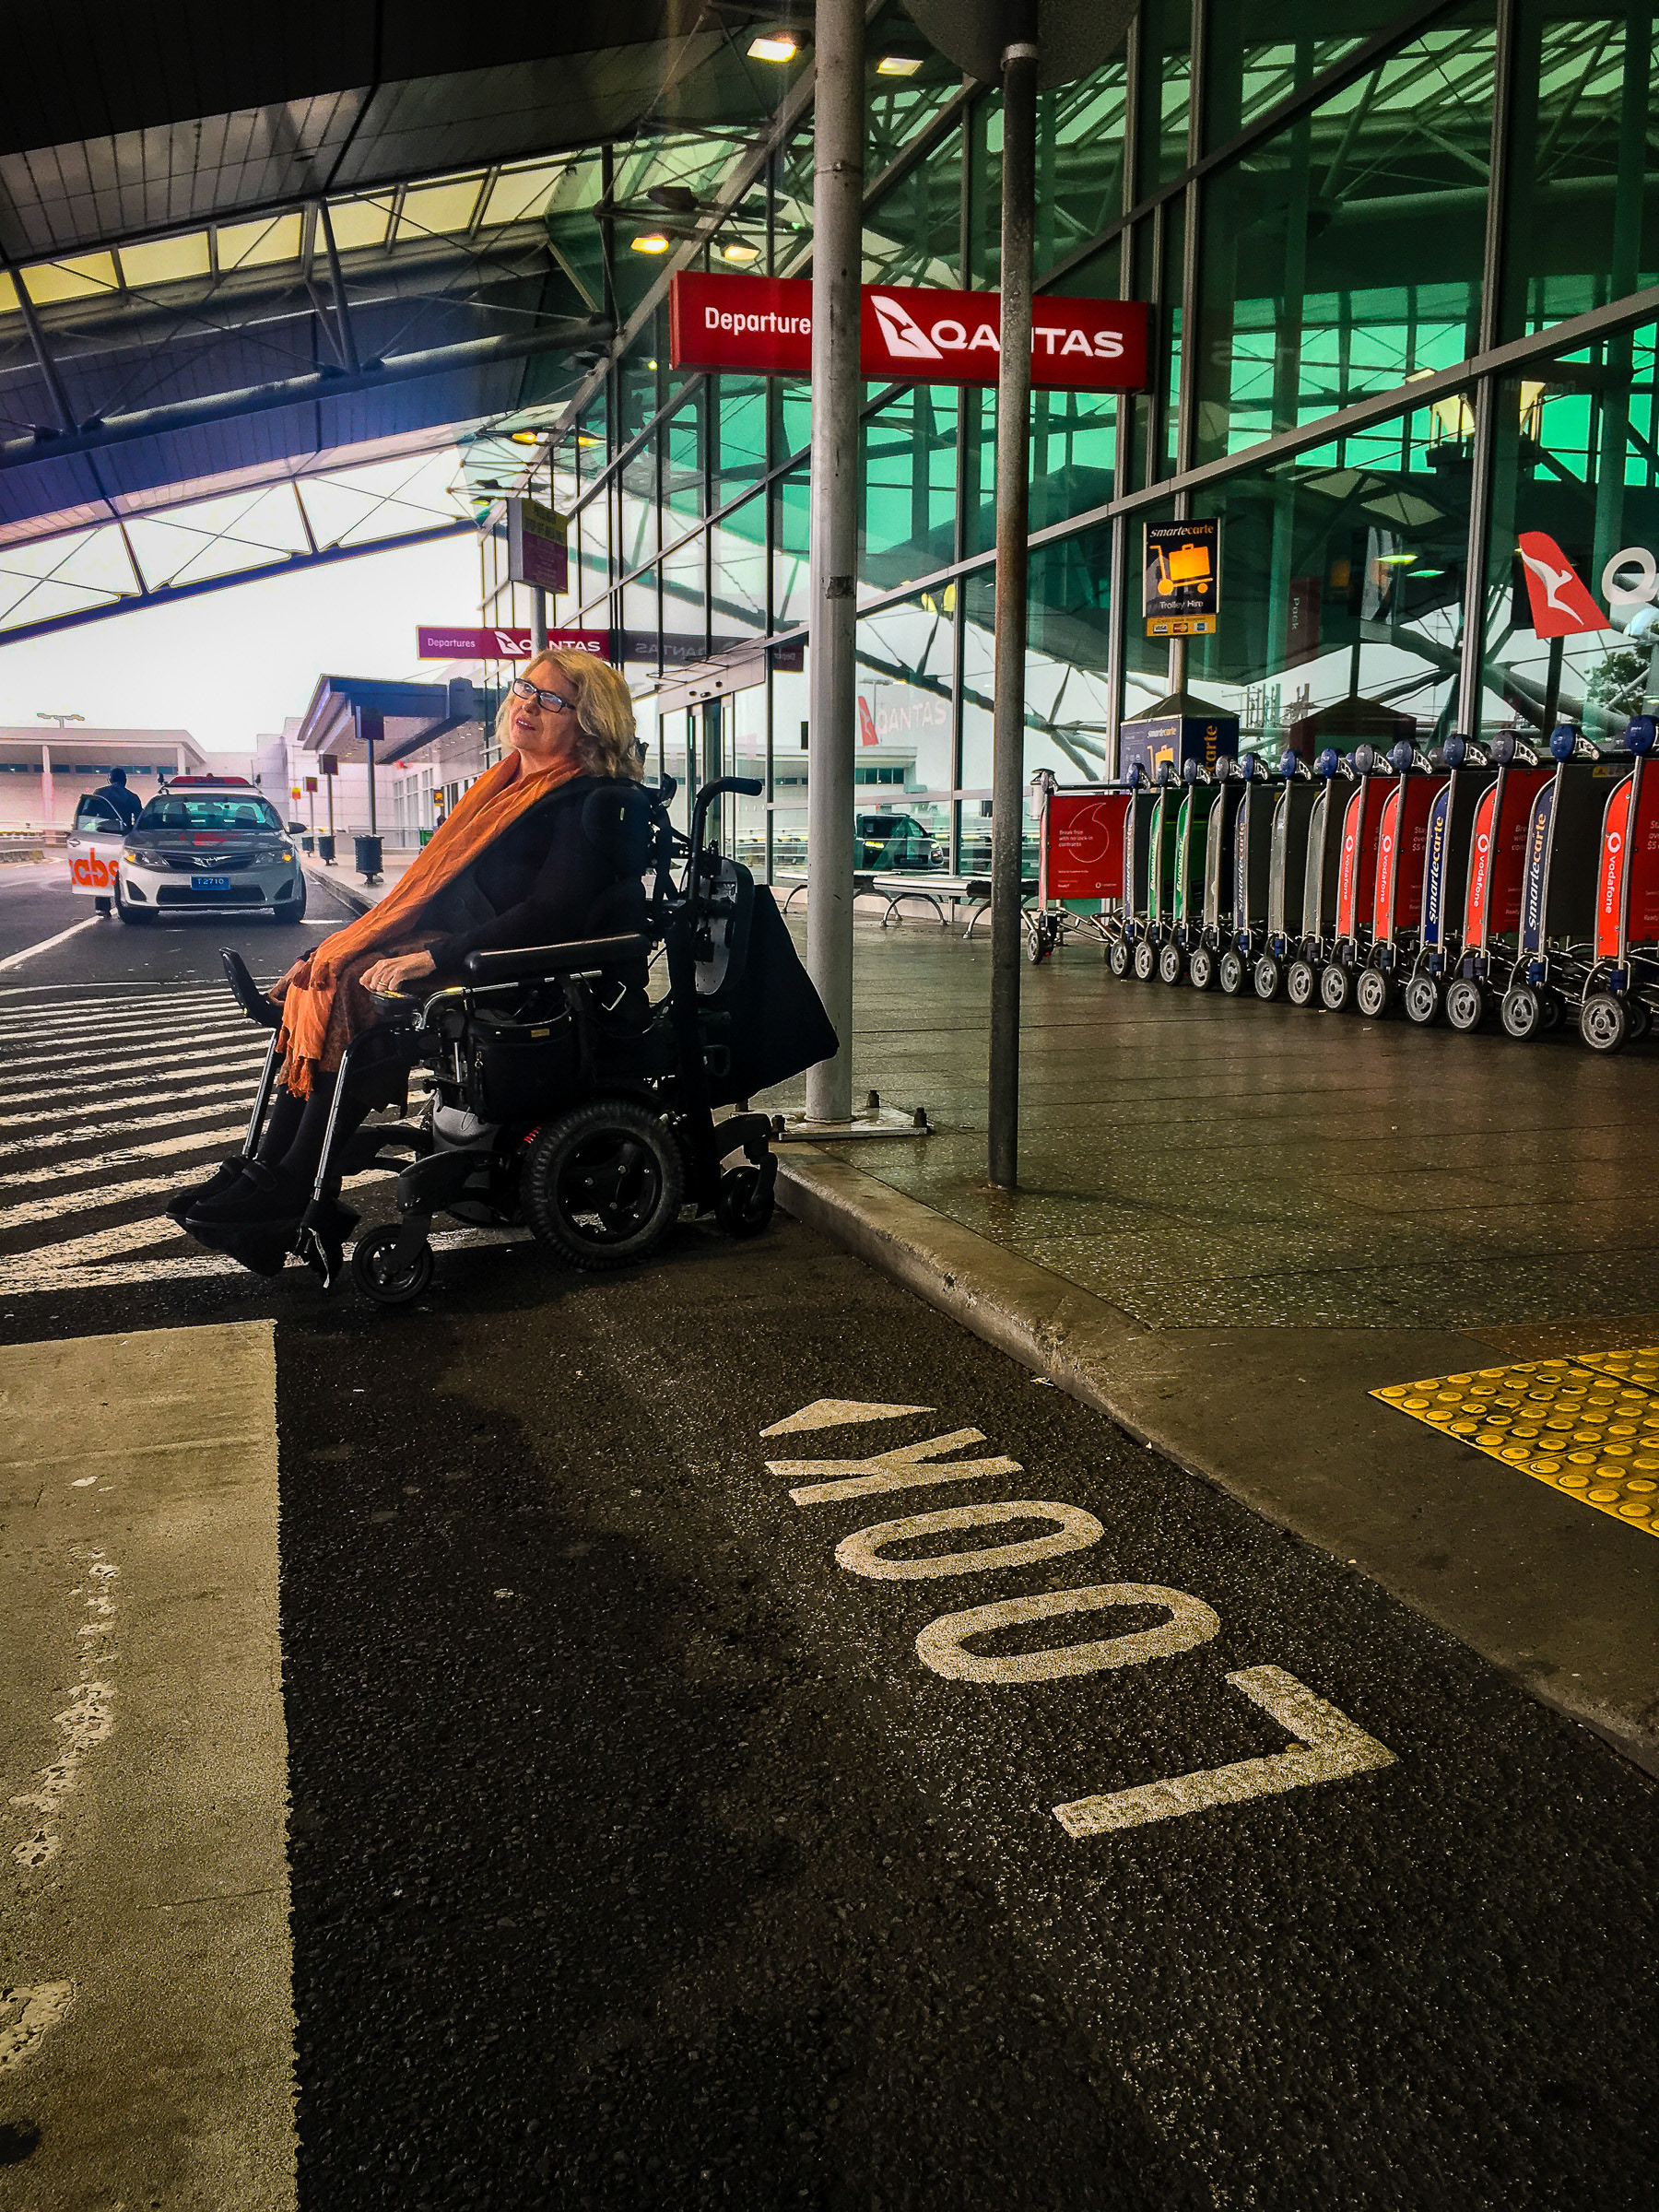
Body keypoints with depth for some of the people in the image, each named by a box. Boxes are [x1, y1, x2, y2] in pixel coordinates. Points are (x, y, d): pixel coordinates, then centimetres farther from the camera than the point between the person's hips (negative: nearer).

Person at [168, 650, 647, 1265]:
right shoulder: (508, 783, 19)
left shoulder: (587, 801, -9)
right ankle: (267, 1170, -12)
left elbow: (551, 914, -19)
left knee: (355, 993, -26)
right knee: (319, 976, -9)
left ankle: (290, 1190, -20)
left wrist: (434, 957, -24)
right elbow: (442, 879, 20)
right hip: (453, 940, 9)